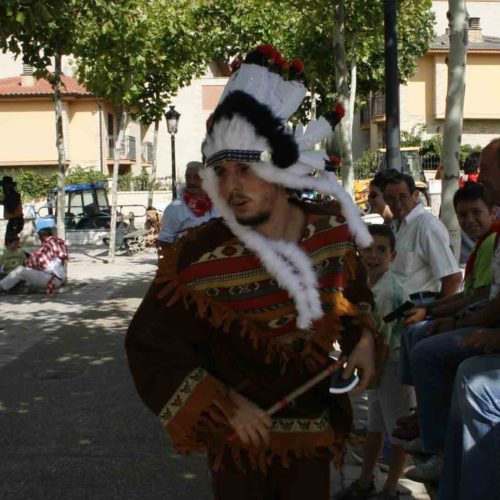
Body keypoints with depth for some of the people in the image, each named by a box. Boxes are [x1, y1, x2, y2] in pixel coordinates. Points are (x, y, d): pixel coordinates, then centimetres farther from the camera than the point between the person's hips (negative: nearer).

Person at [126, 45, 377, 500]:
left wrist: (363, 339, -7)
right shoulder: (196, 261, -22)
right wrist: (225, 406, -18)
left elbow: (354, 297, 12)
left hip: (314, 433, 3)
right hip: (239, 434, -3)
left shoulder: (334, 235, -10)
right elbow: (150, 347, -14)